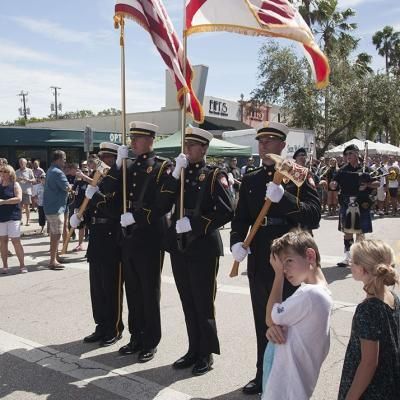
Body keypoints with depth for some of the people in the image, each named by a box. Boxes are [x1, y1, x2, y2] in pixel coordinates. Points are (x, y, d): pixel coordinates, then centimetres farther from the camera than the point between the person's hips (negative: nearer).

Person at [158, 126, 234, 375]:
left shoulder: (215, 175, -5)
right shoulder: (179, 174, 11)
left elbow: (227, 212, -15)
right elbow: (163, 205, -2)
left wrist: (194, 224, -18)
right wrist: (176, 174, -11)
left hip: (204, 247, -6)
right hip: (179, 246, 6)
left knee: (203, 303, 4)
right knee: (188, 302, 14)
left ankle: (206, 354, 19)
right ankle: (194, 350, 29)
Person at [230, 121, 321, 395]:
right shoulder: (250, 179, 9)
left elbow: (314, 216, -16)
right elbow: (241, 217, 8)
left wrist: (283, 198, -29)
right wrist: (237, 241, -11)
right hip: (259, 262, 4)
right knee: (263, 322, 14)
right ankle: (264, 375, 30)